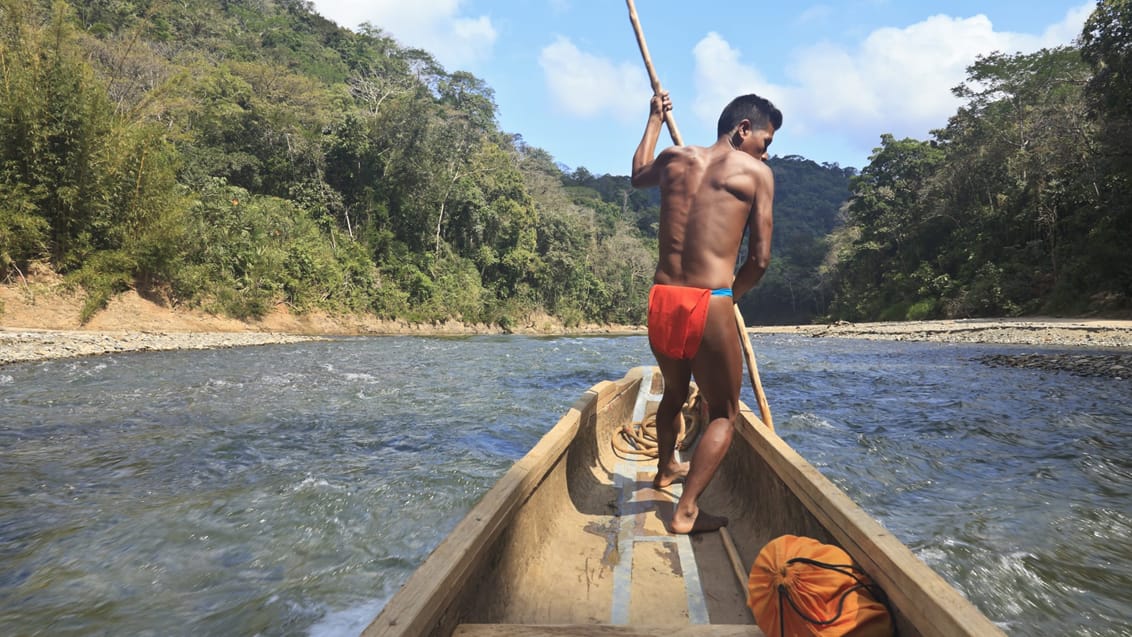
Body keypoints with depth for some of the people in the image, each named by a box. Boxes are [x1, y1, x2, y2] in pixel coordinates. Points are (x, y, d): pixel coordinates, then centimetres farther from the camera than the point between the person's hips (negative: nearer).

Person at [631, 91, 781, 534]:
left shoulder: (674, 158, 12)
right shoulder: (756, 172, 0)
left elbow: (638, 175, 37)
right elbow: (760, 259, -3)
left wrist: (655, 120, 49)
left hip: (660, 300, 6)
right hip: (709, 306, -5)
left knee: (674, 392, 30)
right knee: (723, 414, 12)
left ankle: (666, 469, 52)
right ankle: (686, 511, 1)